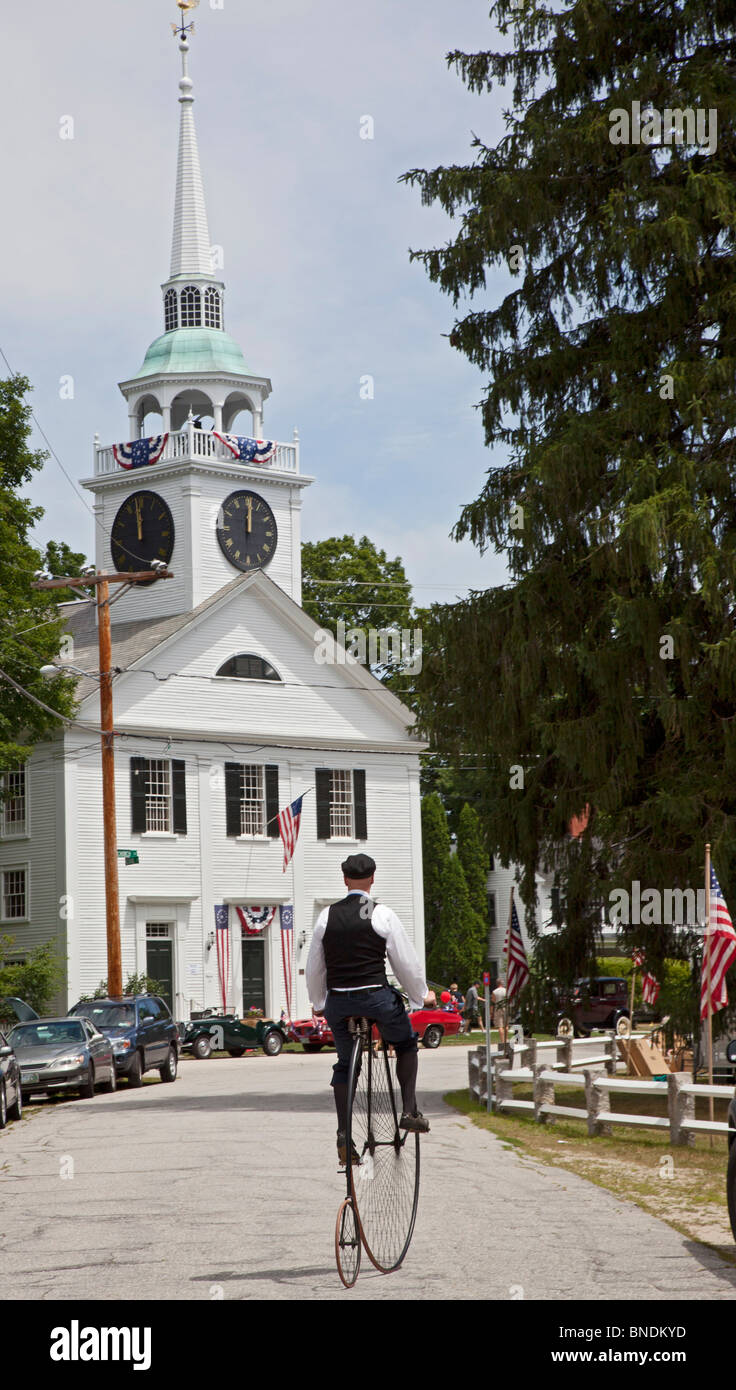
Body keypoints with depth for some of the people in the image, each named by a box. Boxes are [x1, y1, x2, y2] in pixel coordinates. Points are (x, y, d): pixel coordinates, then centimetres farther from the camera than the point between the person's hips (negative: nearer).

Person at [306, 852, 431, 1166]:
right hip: (377, 998, -3)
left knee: (344, 1065, 18)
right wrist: (419, 997, 15)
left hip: (338, 1003, 3)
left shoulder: (327, 916, 6)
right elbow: (407, 964, -1)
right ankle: (409, 1111, 12)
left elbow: (314, 968, 13)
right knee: (406, 1045, 24)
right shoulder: (382, 915, -4)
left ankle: (343, 1137, 7)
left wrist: (319, 1003, 28)